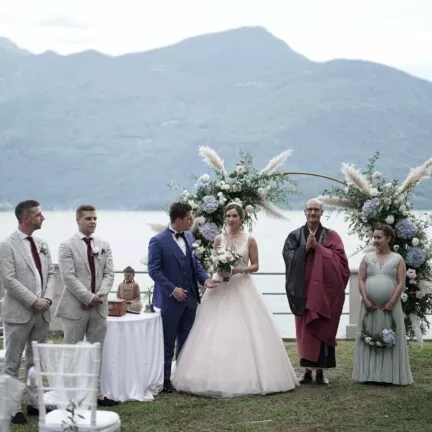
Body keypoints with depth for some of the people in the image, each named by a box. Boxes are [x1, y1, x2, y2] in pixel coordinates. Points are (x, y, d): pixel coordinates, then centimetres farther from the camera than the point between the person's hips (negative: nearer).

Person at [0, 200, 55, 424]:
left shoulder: (42, 244, 11)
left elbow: (50, 273, 13)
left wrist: (47, 298, -4)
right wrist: (34, 301, -16)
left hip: (41, 313, 6)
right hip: (19, 313, -6)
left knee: (36, 361, 13)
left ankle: (35, 402, 20)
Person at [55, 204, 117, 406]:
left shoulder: (104, 245, 11)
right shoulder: (67, 246, -5)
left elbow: (109, 274, 6)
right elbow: (69, 277, -12)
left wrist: (100, 295, -11)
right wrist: (88, 298, -16)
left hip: (99, 306, 5)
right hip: (75, 307, -5)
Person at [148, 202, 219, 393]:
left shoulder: (189, 237, 7)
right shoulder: (158, 241, -13)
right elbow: (154, 270, -14)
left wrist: (205, 279, -4)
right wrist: (172, 290, -18)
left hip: (189, 298, 6)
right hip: (170, 300, -6)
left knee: (186, 341, 13)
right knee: (168, 342, 4)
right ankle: (165, 379, 13)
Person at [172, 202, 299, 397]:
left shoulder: (249, 239, -1)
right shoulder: (219, 239, 6)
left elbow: (255, 266, 1)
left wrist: (240, 269, -15)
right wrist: (219, 269, -9)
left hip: (242, 288, -2)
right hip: (221, 288, 2)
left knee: (244, 332, -4)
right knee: (218, 333, -2)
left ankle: (247, 377, 5)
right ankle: (218, 377, 4)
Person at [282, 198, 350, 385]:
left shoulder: (330, 235, 6)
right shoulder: (295, 235, 9)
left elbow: (338, 259, -6)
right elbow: (288, 256, -4)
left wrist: (317, 247, -13)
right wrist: (305, 248, -16)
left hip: (324, 290, -1)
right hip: (303, 289, 1)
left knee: (322, 328, -3)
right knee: (305, 329, 2)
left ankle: (320, 370, 3)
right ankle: (308, 369, 8)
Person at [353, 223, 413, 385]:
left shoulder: (397, 259, 5)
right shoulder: (367, 258, 10)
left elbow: (401, 284, -2)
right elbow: (361, 280, 4)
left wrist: (391, 303, -12)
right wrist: (366, 300, -9)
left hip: (390, 308, -2)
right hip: (370, 307, 2)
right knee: (369, 339, 2)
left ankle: (390, 375, 5)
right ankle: (369, 373, 6)